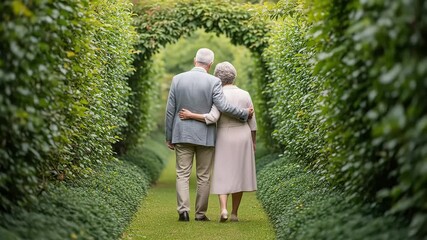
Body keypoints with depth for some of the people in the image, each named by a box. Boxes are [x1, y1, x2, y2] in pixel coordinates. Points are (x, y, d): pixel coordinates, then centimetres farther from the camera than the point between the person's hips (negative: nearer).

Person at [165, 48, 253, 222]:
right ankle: (200, 214, 12)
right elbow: (223, 106, -18)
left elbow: (170, 110, 1)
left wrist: (169, 137, 8)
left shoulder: (177, 79, 0)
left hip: (182, 135, 1)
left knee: (182, 174, 4)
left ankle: (183, 210, -9)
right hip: (205, 136, -1)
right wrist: (245, 113, -3)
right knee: (203, 176, 8)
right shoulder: (213, 82, -9)